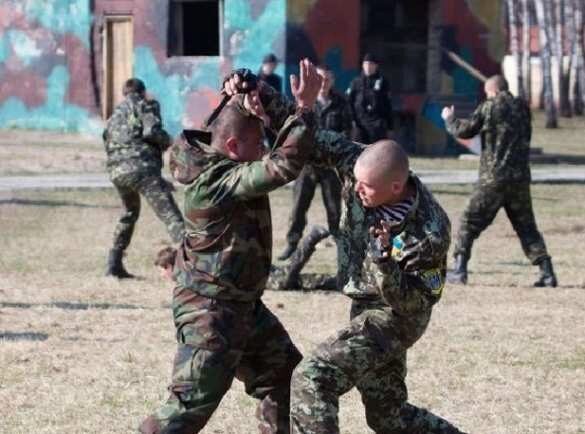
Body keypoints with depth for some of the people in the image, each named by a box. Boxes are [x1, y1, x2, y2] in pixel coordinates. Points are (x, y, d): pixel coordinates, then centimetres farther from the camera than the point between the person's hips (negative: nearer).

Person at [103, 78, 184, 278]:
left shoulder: (115, 115, 29)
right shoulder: (145, 105, 10)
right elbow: (152, 131, -8)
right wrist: (167, 141, 12)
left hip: (116, 171, 7)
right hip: (141, 166, -7)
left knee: (130, 212, 31)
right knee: (169, 214, -15)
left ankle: (114, 264, 30)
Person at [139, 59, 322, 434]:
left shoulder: (221, 161, 1)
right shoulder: (217, 180, -26)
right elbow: (285, 165, -35)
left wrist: (250, 98, -7)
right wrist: (305, 108, -31)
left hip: (242, 304, 11)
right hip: (210, 308, -11)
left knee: (283, 374, 20)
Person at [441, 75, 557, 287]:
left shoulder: (488, 108, -5)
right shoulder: (522, 108, 9)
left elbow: (464, 131, 0)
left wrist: (450, 119, 19)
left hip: (493, 178, -4)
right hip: (520, 178, 4)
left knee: (470, 222, 7)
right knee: (526, 226, 10)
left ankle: (460, 269, 2)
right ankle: (546, 271, -1)